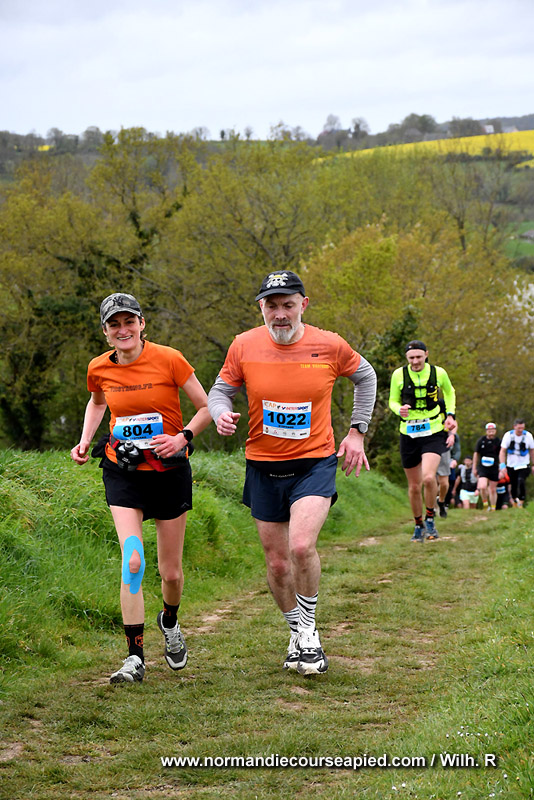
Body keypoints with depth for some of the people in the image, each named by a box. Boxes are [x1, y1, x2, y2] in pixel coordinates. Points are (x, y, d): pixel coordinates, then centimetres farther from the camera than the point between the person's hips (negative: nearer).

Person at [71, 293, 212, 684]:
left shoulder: (169, 359, -12)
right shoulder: (100, 369, -1)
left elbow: (207, 407, -4)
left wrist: (182, 437, -19)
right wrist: (85, 441, 7)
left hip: (169, 471, -1)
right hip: (123, 472, 1)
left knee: (171, 571, 7)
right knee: (133, 561, -16)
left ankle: (170, 621, 41)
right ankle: (135, 658, -12)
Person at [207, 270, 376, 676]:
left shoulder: (329, 346, -8)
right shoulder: (244, 346, -7)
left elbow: (365, 377, 12)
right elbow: (221, 391, 7)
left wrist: (357, 431, 9)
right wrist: (223, 414, -16)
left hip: (315, 463, -2)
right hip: (264, 466, 2)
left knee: (302, 546, -24)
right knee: (277, 563, 8)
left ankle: (309, 630, -2)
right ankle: (298, 635, 31)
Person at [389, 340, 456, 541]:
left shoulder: (438, 373, -3)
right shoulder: (399, 375, -4)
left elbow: (449, 392, 17)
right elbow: (393, 401, 8)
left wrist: (450, 415, 5)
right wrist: (399, 409, -14)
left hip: (433, 434, -2)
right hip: (409, 435, 2)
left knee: (428, 478, -24)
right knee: (414, 487, 7)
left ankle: (430, 518, -1)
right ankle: (419, 525, 29)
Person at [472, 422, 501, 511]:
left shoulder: (498, 441, 0)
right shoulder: (481, 440, 0)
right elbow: (476, 454, 8)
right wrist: (474, 468, 7)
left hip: (494, 468, 1)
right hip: (482, 467, -1)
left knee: (493, 490, 7)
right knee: (482, 487, -19)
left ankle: (493, 508, 22)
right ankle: (485, 504, 3)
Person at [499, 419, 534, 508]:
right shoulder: (508, 435, -8)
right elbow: (502, 451, -7)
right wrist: (502, 466, -17)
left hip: (524, 465, -1)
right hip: (511, 466, 1)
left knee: (521, 482, -23)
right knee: (513, 486, 5)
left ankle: (521, 503, -14)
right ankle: (515, 503, 26)